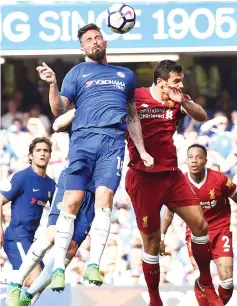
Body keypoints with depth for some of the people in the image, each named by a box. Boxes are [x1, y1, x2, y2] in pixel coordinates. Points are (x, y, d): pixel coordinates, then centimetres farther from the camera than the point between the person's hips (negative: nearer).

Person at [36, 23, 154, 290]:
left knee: (104, 198, -17)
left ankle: (94, 265, -22)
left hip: (114, 140, 1)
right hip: (83, 138, -1)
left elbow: (132, 117, 32)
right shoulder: (78, 72, 18)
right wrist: (53, 84, -11)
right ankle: (59, 268, -8)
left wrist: (142, 151, 25)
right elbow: (58, 110, 7)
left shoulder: (126, 75, 27)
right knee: (72, 202, -11)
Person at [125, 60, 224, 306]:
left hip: (171, 175, 5)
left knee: (200, 224, -1)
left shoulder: (177, 101, 4)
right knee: (152, 240, 0)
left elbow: (202, 117, -8)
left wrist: (183, 101, -24)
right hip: (144, 178, -5)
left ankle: (205, 284, 15)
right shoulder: (135, 98, -10)